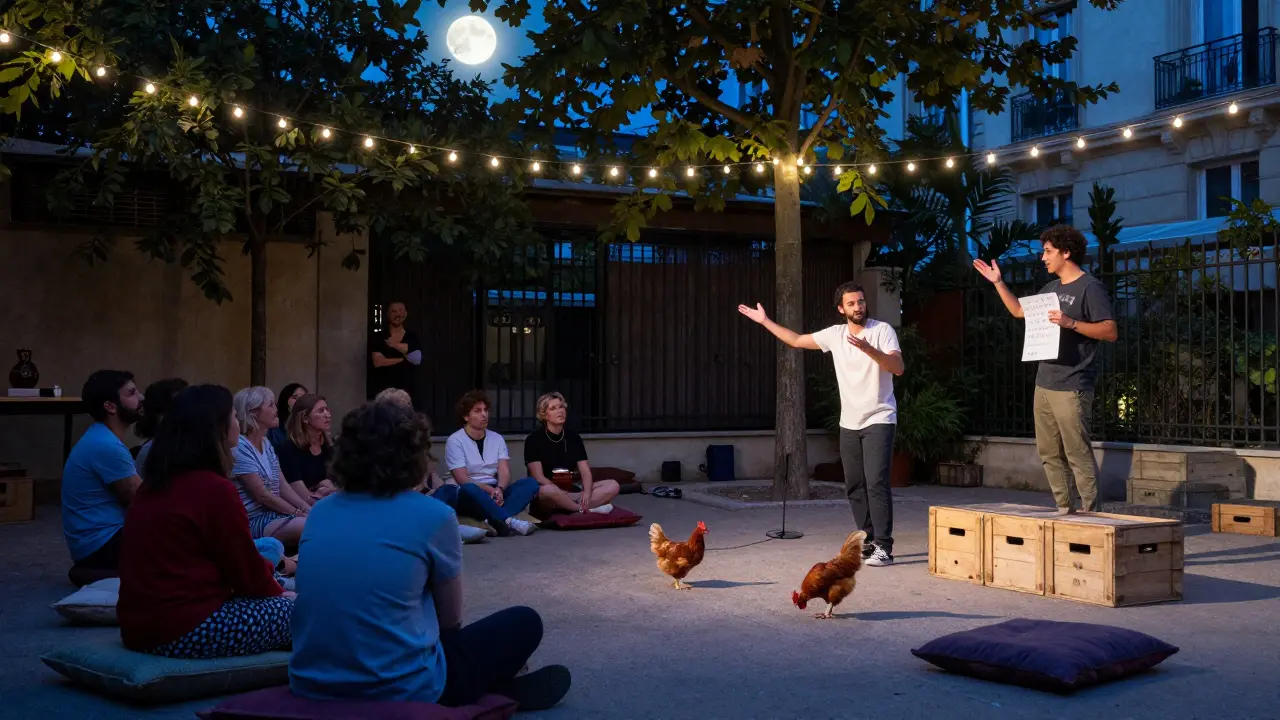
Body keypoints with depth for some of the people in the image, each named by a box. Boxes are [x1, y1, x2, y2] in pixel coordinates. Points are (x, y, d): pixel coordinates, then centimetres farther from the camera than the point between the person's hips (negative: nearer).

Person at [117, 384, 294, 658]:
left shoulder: (155, 485, 11)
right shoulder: (214, 489, -17)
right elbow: (246, 569, -9)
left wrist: (271, 584, 13)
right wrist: (277, 593, 10)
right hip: (186, 631, -9)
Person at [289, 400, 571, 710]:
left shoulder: (320, 511, 6)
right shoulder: (432, 516, -8)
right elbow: (451, 618, 5)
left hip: (311, 687, 6)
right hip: (400, 692, -6)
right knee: (524, 623, 14)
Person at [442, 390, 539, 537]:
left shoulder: (497, 438, 9)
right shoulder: (455, 441, -5)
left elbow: (505, 472, -3)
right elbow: (463, 479, -13)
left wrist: (499, 489, -24)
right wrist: (490, 490, -21)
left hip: (495, 493, 5)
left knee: (530, 483, -20)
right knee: (467, 490, -39)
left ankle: (496, 520, -44)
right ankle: (509, 521, -51)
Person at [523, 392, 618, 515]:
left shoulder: (574, 438, 8)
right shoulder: (534, 439, -7)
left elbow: (585, 471, 0)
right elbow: (539, 478, -14)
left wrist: (587, 493, -21)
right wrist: (562, 494, -26)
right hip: (543, 499, -5)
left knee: (613, 486, -13)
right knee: (548, 491, -42)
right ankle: (585, 508, -21)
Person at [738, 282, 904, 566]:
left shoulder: (882, 330, -9)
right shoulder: (835, 334, 6)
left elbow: (898, 367, -21)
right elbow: (797, 341, 17)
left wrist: (868, 349, -34)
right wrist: (765, 321, 16)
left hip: (878, 420, -6)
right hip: (849, 423, 6)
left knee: (876, 482, -13)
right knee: (854, 486, 8)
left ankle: (884, 547, -11)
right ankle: (868, 541, 18)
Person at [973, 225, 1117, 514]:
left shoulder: (1090, 287, -8)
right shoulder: (1051, 288, 17)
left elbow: (1110, 332, -14)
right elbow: (1019, 311, 31)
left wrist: (1071, 323, -24)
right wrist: (998, 283, 24)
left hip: (1071, 388, -9)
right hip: (1044, 384, 9)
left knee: (1078, 454, -8)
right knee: (1049, 454, 10)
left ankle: (1091, 513, -3)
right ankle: (1064, 510, 17)